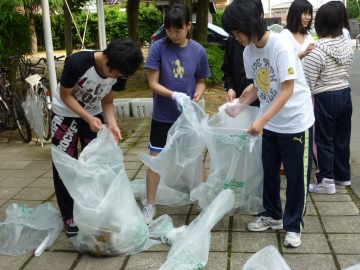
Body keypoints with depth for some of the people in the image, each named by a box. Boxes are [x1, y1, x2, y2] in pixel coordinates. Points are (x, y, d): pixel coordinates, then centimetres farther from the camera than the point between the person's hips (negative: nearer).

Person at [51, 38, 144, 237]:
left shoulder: (120, 73, -21)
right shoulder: (77, 63, -35)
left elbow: (107, 102, -7)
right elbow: (65, 96, -21)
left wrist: (112, 124, -25)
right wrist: (89, 119, -31)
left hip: (93, 114, 4)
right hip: (65, 114, -3)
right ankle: (69, 216, 11)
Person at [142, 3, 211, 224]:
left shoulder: (198, 51, -6)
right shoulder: (158, 48, -12)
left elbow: (201, 81, 5)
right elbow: (153, 83, -12)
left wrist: (198, 94, -17)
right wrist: (174, 95, -28)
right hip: (162, 117, -1)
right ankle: (150, 206, 22)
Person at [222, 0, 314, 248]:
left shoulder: (281, 45, -23)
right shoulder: (248, 51, -2)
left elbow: (287, 90, -24)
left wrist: (261, 120, -29)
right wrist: (239, 107, -3)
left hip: (296, 121, -6)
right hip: (271, 123, 7)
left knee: (296, 175, 5)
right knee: (269, 172, 15)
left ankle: (293, 226, 20)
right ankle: (273, 216, 34)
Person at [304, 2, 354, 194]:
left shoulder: (317, 50, -20)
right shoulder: (348, 46, 1)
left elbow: (308, 82, -16)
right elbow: (346, 73, 13)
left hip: (325, 99, -7)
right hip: (345, 95, 7)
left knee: (324, 140, 5)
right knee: (342, 136, 17)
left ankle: (327, 181, 13)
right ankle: (343, 175, 31)